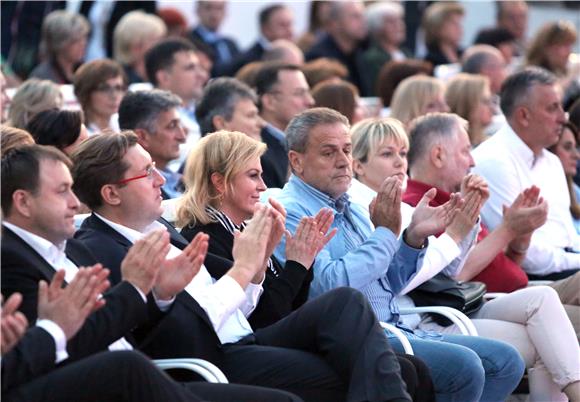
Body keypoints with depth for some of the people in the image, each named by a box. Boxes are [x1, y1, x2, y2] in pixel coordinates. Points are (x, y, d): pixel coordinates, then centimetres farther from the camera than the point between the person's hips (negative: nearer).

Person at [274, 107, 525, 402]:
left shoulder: (350, 209, 21)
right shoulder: (291, 213, -8)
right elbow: (330, 286, -22)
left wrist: (413, 238, 5)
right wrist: (385, 233, -13)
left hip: (395, 332, 9)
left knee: (505, 361, -1)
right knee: (464, 366, -26)